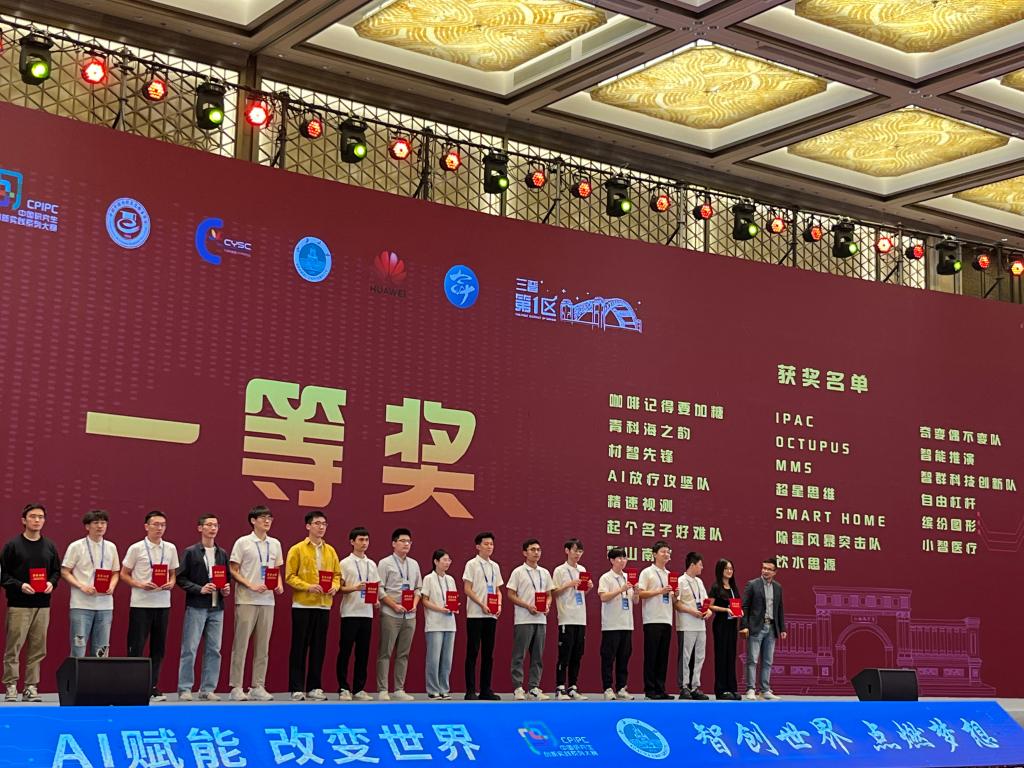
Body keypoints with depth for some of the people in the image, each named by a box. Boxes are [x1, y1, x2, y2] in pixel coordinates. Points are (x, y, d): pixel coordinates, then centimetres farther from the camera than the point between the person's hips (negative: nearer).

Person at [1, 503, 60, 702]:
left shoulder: (49, 546, 11)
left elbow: (56, 570, 17)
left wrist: (52, 583, -3)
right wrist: (19, 585, -16)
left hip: (42, 605, 4)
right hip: (18, 605, -4)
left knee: (38, 648, 4)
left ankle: (31, 687, 11)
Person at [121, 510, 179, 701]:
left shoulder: (170, 549, 8)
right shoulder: (136, 548, -2)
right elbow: (124, 574, 2)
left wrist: (171, 583, -5)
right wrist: (140, 585, -14)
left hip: (163, 604, 4)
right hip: (140, 604, -4)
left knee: (158, 647, 7)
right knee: (136, 646, -2)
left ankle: (153, 687, 15)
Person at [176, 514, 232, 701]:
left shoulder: (222, 553, 13)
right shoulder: (191, 552, 0)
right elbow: (180, 578, -5)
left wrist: (227, 589, -1)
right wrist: (199, 589, -15)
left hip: (217, 608, 5)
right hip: (196, 606, -4)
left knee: (213, 650, 5)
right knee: (189, 649, -4)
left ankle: (208, 689, 11)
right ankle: (184, 689, 3)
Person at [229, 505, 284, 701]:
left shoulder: (275, 544, 12)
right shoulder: (243, 543, -2)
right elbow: (233, 571, -3)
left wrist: (279, 585, -1)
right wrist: (251, 585, -16)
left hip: (267, 600, 5)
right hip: (246, 600, -5)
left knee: (263, 646, 6)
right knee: (241, 644, -2)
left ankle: (258, 686, 11)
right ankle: (236, 687, 2)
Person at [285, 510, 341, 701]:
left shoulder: (330, 551, 12)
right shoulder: (297, 549, -2)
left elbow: (337, 574, 15)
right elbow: (289, 576, -5)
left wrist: (335, 587, -6)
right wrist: (308, 587, -18)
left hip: (324, 605, 4)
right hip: (302, 605, -4)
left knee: (319, 647, 6)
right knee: (299, 647, 0)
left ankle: (314, 687, 13)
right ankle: (297, 688, 5)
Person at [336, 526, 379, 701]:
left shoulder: (372, 564, 13)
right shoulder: (345, 563, -1)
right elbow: (339, 587, -4)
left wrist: (376, 600, -2)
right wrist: (354, 588, -20)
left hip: (367, 613, 5)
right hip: (350, 613, -5)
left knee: (363, 652, 6)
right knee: (345, 651, -1)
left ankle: (359, 688, 12)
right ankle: (343, 688, 5)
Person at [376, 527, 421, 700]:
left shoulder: (414, 564, 14)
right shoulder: (385, 563, -2)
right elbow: (379, 589, -8)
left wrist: (414, 604, -1)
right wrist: (395, 606, -14)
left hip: (410, 615, 5)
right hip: (391, 614, -5)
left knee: (403, 654, 8)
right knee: (385, 653, -3)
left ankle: (399, 689, 13)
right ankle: (382, 690, 0)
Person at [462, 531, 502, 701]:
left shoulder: (495, 566, 14)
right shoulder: (472, 564, -2)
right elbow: (467, 589, -7)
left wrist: (499, 605, -1)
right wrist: (482, 605, -15)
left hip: (491, 615, 6)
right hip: (475, 614, -5)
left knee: (488, 653, 7)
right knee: (473, 652, -3)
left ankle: (486, 690, 12)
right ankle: (470, 691, -1)